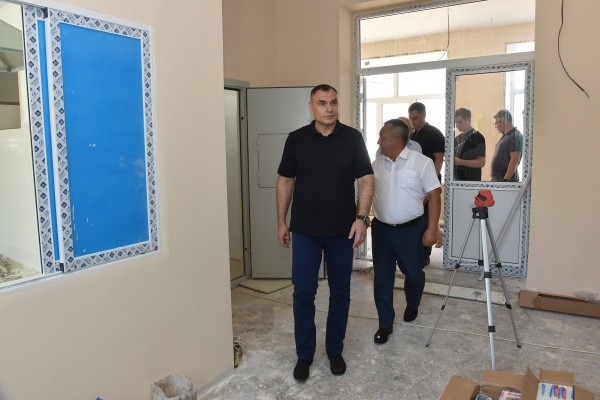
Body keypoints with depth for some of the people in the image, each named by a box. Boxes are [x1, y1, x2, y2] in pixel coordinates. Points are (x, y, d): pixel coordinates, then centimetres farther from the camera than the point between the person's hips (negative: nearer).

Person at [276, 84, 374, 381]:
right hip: (305, 231, 0)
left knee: (340, 292, 11)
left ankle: (335, 350, 29)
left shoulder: (352, 138, -2)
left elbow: (365, 179, -3)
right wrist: (281, 222, 5)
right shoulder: (296, 139, 1)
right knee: (303, 293, 3)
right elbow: (285, 181, 6)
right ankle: (304, 354, 20)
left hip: (342, 230, 0)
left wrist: (362, 217, -15)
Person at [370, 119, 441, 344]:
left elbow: (434, 196, -8)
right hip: (381, 230, 3)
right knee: (382, 277, 5)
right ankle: (385, 324, 18)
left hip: (411, 230, -3)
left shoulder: (422, 163, -9)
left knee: (413, 274, 11)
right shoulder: (376, 165, 4)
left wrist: (432, 229, -12)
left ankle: (412, 306, 43)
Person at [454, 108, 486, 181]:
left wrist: (460, 162, -22)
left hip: (471, 180, -6)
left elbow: (481, 162, -13)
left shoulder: (478, 137, -8)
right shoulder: (458, 138, 14)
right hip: (456, 178, 7)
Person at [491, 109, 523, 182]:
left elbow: (515, 160, -20)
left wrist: (506, 180, -23)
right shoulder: (505, 136, 16)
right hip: (497, 179, 9)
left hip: (507, 179, -9)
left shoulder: (515, 136, -13)